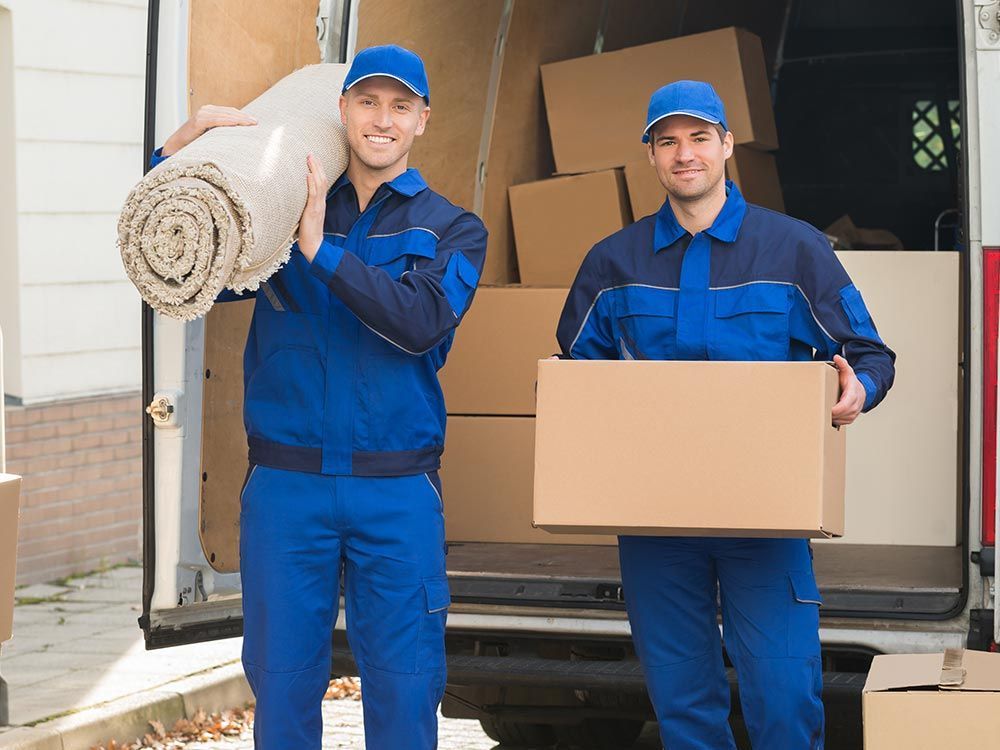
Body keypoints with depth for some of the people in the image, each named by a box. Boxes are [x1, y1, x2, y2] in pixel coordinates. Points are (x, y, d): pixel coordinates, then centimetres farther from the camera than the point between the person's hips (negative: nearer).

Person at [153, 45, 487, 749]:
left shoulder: (452, 230, 6)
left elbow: (422, 322, -12)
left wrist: (321, 249, -15)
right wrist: (177, 154, -6)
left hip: (397, 494, -1)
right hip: (286, 484, 1)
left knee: (404, 693, 1)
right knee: (283, 687, 5)